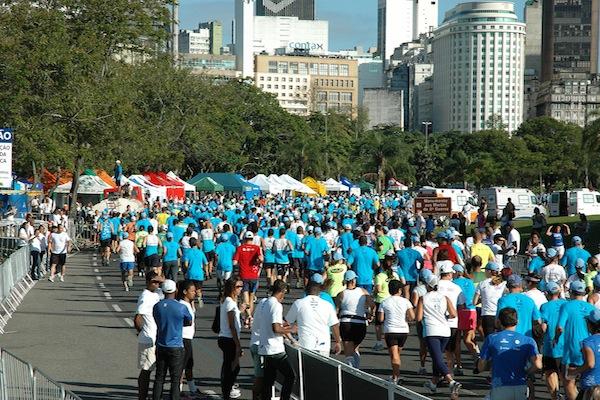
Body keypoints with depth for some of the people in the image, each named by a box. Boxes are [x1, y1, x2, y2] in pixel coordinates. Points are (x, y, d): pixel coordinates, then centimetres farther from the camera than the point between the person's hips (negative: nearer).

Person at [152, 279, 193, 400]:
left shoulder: (157, 306, -1)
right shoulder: (181, 307, -11)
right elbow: (189, 322, 6)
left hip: (160, 347, 4)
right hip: (176, 348, -4)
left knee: (159, 378, 11)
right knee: (175, 380, 2)